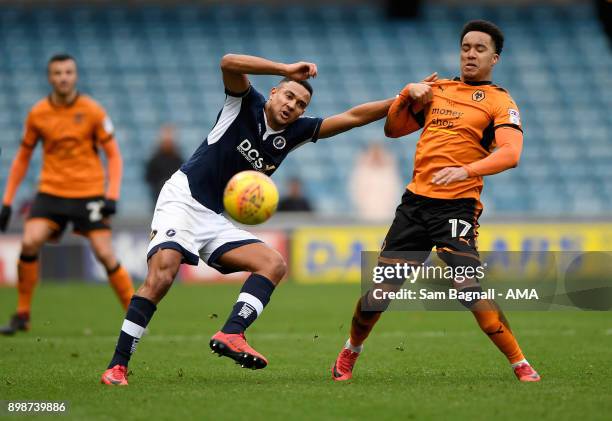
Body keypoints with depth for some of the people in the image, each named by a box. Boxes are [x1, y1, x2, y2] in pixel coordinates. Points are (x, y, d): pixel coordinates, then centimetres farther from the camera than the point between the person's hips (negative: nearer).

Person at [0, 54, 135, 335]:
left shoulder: (92, 111, -5)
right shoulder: (37, 114, 2)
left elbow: (113, 155, 0)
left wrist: (112, 195, -12)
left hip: (89, 193, -2)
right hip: (51, 192, 2)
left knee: (105, 254, -10)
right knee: (29, 243, -18)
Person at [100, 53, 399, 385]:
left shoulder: (294, 133, 8)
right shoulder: (245, 105, -5)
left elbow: (351, 117, 7)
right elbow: (229, 63, -23)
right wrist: (287, 70, -26)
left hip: (215, 221, 7)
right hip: (182, 199, -7)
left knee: (274, 265, -9)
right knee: (162, 274, -26)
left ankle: (230, 334, -26)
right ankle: (117, 366, -22)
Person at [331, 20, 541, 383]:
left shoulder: (499, 101, -1)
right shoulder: (436, 89, 16)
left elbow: (510, 154, -17)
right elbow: (393, 129, 22)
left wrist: (466, 170, -33)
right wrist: (407, 94, 4)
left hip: (456, 206, -5)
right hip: (415, 201, 5)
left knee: (470, 290, -21)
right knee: (380, 288, 6)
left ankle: (521, 365, -13)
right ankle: (350, 352, 28)